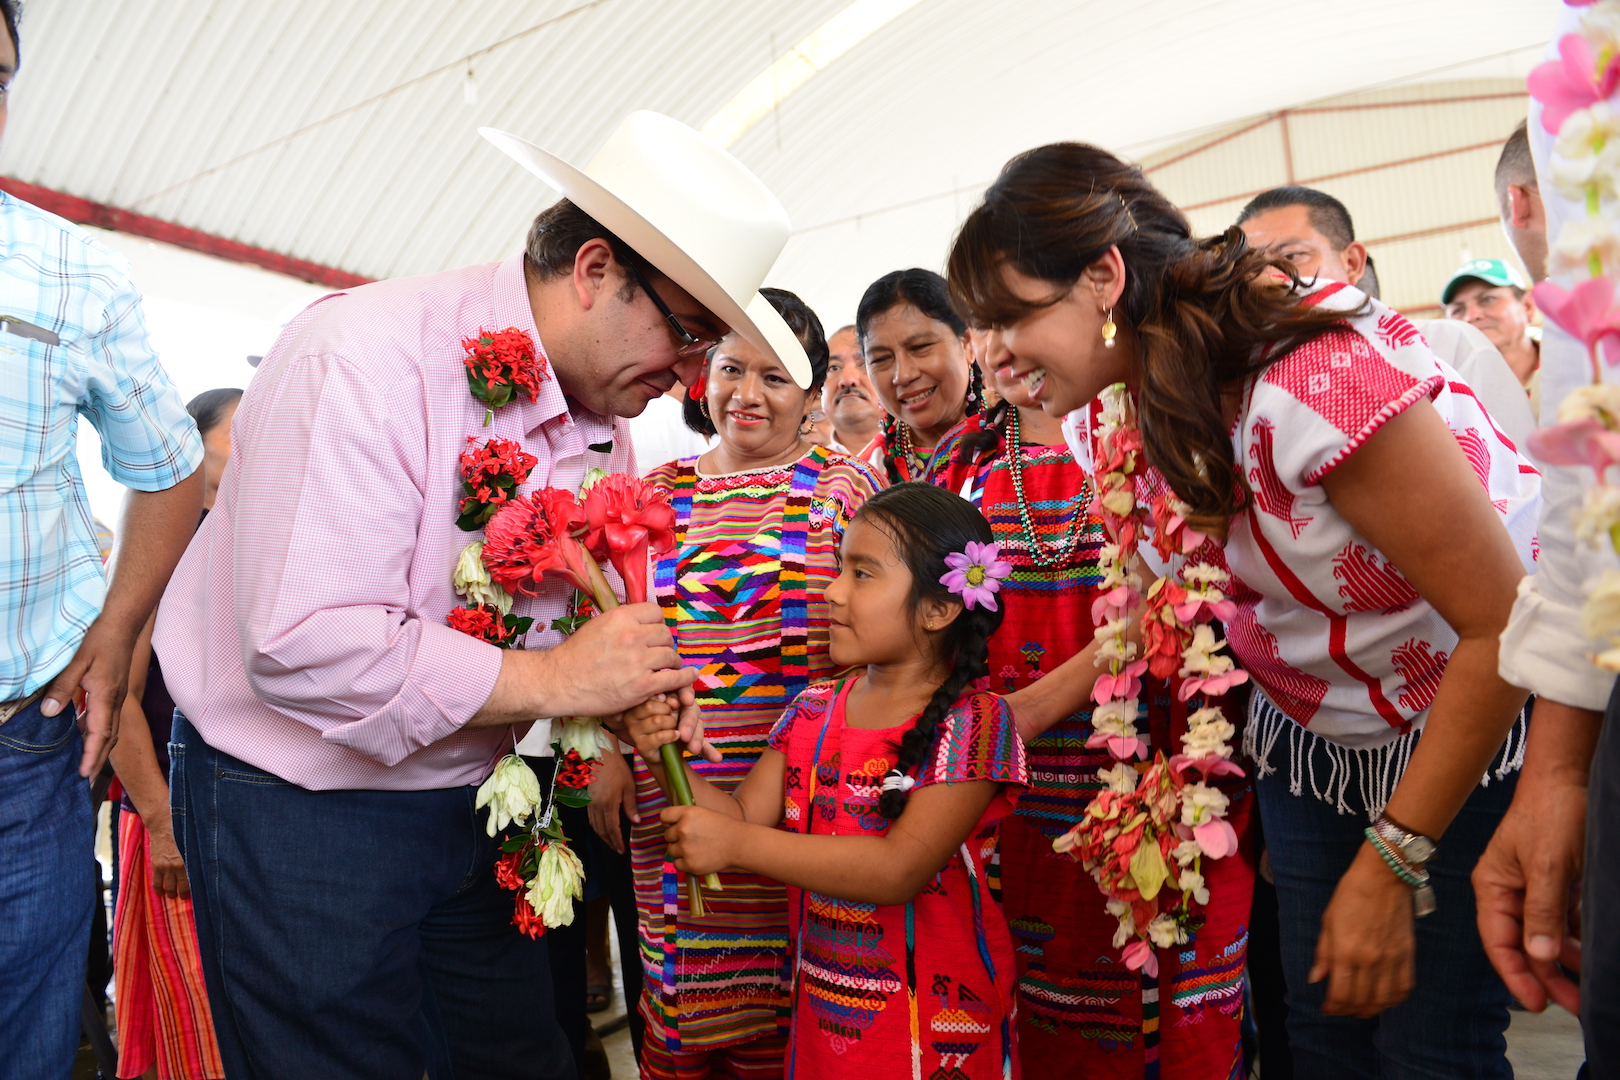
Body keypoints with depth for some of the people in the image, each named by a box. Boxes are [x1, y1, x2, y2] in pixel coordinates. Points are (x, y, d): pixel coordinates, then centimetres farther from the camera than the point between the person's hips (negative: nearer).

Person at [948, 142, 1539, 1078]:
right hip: (1309, 730, 6)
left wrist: (1390, 863, -22)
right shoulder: (1121, 412, -8)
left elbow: (1506, 622, -27)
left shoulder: (1318, 376, -33)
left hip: (1475, 717, -5)